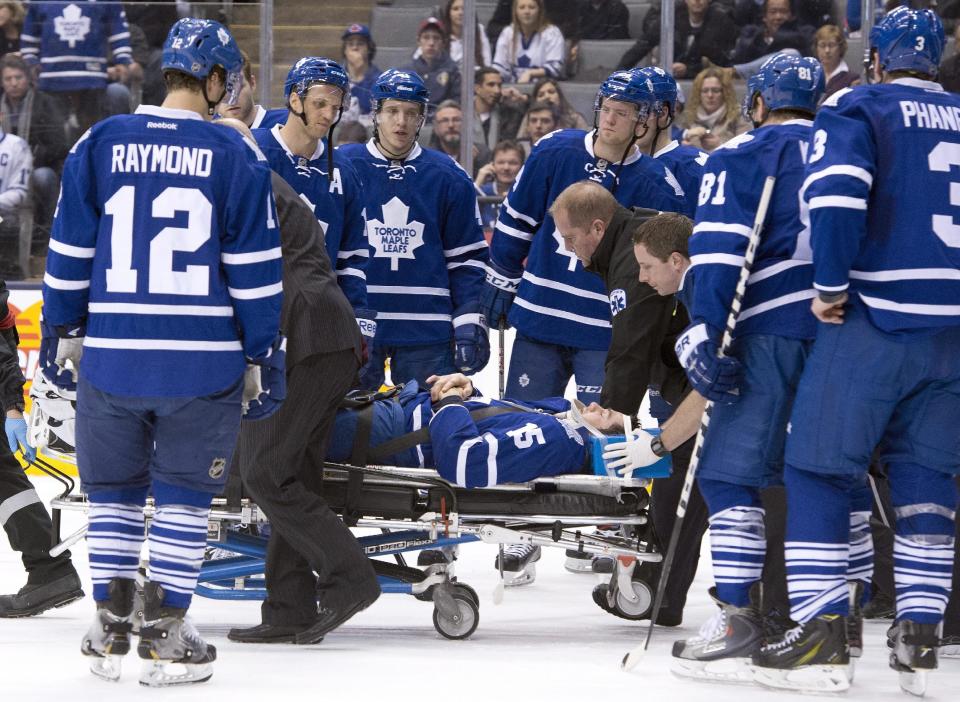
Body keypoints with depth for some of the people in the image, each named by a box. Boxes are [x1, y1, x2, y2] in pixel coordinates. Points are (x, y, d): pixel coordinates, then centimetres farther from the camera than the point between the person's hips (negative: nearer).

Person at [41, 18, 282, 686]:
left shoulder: (99, 144, 2)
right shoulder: (236, 155, -4)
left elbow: (70, 250, 6)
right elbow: (256, 270, -3)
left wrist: (62, 333, 16)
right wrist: (263, 357, 4)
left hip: (112, 356, 2)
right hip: (203, 362, -2)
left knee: (115, 493, 15)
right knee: (183, 497, 8)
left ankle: (110, 630, 13)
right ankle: (166, 638, 7)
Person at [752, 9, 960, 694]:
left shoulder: (857, 109, -2)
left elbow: (836, 193, -18)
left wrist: (832, 286, -9)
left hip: (874, 321, -5)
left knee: (819, 469, 2)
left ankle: (824, 636, -5)